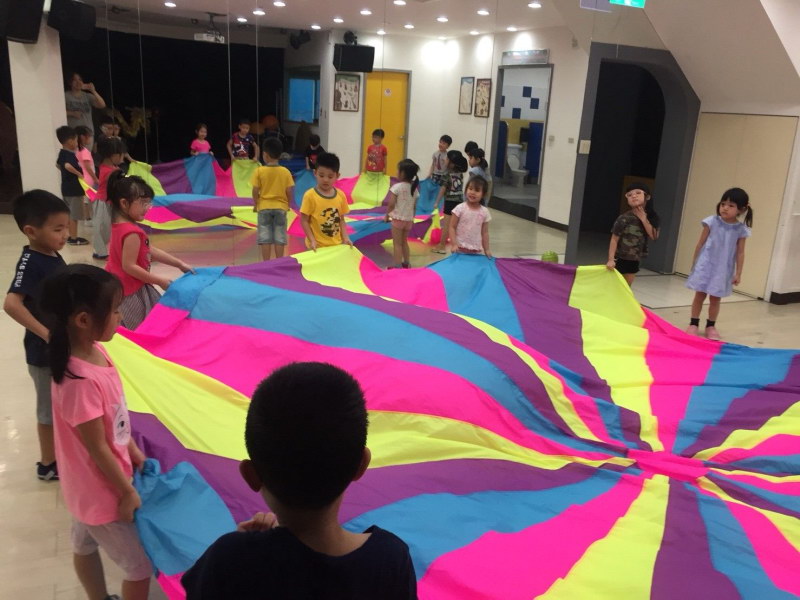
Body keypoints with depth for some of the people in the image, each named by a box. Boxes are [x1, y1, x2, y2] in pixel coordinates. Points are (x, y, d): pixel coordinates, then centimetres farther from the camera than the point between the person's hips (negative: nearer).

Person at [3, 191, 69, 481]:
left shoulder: (52, 256, 0)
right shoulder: (31, 263, -24)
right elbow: (11, 304, -36)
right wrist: (45, 333, -31)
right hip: (45, 351, -8)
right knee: (49, 408, 10)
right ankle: (48, 464, 28)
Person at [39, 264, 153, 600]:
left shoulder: (94, 351, -9)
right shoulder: (81, 380, -35)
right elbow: (98, 448, -25)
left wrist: (132, 449, 14)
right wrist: (127, 492, -13)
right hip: (102, 491, -8)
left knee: (85, 547, 29)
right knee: (141, 567, 7)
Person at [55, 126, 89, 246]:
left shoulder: (62, 153, 10)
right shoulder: (70, 155, -20)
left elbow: (58, 164, 28)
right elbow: (68, 165, -39)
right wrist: (78, 173, -25)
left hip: (66, 188, 9)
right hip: (74, 188, -9)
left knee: (69, 214, 17)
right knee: (74, 215, -1)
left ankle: (70, 236, 25)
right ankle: (74, 238, 6)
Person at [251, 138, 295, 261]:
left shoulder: (259, 171, -9)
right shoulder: (286, 171, -5)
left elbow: (255, 191, -8)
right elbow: (289, 191, -5)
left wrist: (255, 204, 8)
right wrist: (288, 203, 12)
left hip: (264, 207, -1)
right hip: (281, 207, 1)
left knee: (265, 238, 5)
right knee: (279, 237, 6)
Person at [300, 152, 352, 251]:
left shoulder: (341, 195, 3)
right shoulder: (310, 196, -10)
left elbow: (341, 220, 10)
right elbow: (304, 221, -7)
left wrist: (345, 237, -2)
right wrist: (312, 240, -15)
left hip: (336, 244, 4)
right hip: (317, 246, -4)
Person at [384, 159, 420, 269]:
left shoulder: (397, 187, -15)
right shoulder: (414, 188, 2)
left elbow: (391, 204, -16)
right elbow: (414, 206, 6)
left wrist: (387, 215, -2)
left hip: (398, 218, -6)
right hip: (409, 219, 6)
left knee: (397, 243, 1)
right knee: (404, 241, 20)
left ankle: (397, 266, 0)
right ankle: (406, 263, 25)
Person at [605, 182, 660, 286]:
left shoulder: (650, 217, 0)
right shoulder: (624, 218, -16)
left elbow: (654, 236, -9)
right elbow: (614, 239, -14)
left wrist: (644, 219, -16)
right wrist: (611, 259, -19)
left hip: (634, 260, 6)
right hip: (620, 259, -5)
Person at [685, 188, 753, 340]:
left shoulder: (741, 229, -4)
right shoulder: (712, 222, -8)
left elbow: (740, 253, 1)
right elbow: (700, 244, 0)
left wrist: (738, 273, 1)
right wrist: (694, 263, 4)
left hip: (723, 269, 1)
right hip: (706, 265, -1)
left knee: (715, 298, 10)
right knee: (699, 295, 6)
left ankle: (711, 326, 22)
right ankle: (693, 324, 17)